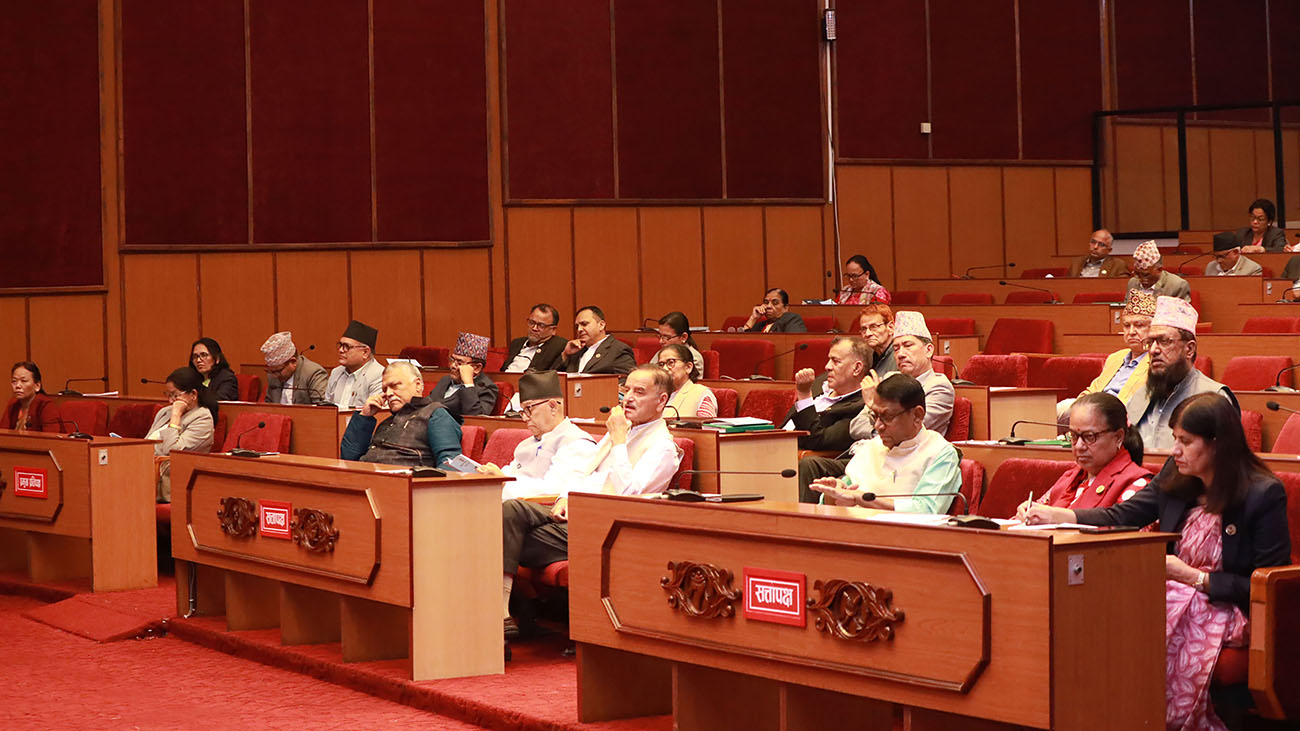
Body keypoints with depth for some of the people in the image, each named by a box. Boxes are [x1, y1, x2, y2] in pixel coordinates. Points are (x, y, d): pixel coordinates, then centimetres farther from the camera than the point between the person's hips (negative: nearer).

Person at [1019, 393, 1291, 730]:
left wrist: (1193, 577, -15)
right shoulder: (1176, 477, 8)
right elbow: (1121, 517, 8)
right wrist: (1050, 515, -3)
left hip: (1229, 610, -6)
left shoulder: (1264, 494, -10)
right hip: (1176, 594, 6)